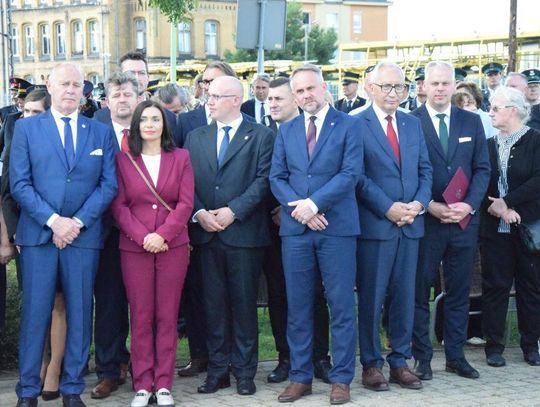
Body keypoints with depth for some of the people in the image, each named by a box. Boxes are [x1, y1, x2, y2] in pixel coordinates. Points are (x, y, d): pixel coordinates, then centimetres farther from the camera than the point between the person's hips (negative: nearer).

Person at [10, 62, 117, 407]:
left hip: (84, 235, 2)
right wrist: (52, 220, -12)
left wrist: (78, 222, -9)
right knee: (35, 313, 0)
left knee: (80, 313, 4)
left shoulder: (101, 132, 10)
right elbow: (20, 184, -2)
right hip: (38, 235, -1)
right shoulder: (26, 128, 5)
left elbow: (109, 185, 3)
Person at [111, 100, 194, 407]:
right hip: (134, 247, 0)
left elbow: (186, 203, 1)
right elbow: (119, 205, 1)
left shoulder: (180, 158, 7)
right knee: (140, 317, 2)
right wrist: (142, 236, -12)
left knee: (167, 317, 2)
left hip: (173, 246, 0)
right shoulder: (123, 160, 6)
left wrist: (163, 234, -12)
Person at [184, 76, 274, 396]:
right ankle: (218, 369, 14)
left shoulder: (261, 136, 2)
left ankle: (245, 371, 11)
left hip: (244, 233, -3)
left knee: (244, 303, 3)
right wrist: (199, 213, -8)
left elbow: (263, 179, -7)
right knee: (214, 304, 7)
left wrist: (233, 211, -15)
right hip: (207, 234, 4)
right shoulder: (196, 137, 14)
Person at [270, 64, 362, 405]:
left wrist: (314, 204, -16)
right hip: (295, 229, 4)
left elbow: (351, 173, -9)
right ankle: (300, 377, 15)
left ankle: (342, 379, 8)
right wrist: (299, 209, -10)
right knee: (298, 307, 7)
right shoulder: (286, 130, 13)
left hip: (337, 227, -3)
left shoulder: (348, 126, 1)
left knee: (341, 306, 0)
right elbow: (277, 178, 7)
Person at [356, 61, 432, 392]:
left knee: (405, 296, 9)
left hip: (410, 224, 5)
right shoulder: (356, 125, -5)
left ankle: (400, 362, 18)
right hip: (374, 224, -5)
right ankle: (371, 364, 13)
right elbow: (357, 175, -10)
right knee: (372, 297, 3)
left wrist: (419, 204, -6)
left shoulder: (413, 124, 13)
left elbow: (424, 169, 11)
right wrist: (389, 208, -16)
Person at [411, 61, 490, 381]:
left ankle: (456, 355, 20)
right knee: (420, 291, 3)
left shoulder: (472, 122, 8)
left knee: (459, 291, 10)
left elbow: (482, 169, 6)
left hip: (464, 220, 3)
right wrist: (431, 206, -15)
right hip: (424, 219, -3)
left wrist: (469, 205, -9)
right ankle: (423, 357, 13)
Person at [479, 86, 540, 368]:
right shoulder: (488, 145, 8)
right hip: (494, 227, 3)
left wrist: (507, 202, -17)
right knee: (495, 286, 5)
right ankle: (494, 346, 13)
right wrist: (496, 207, -13)